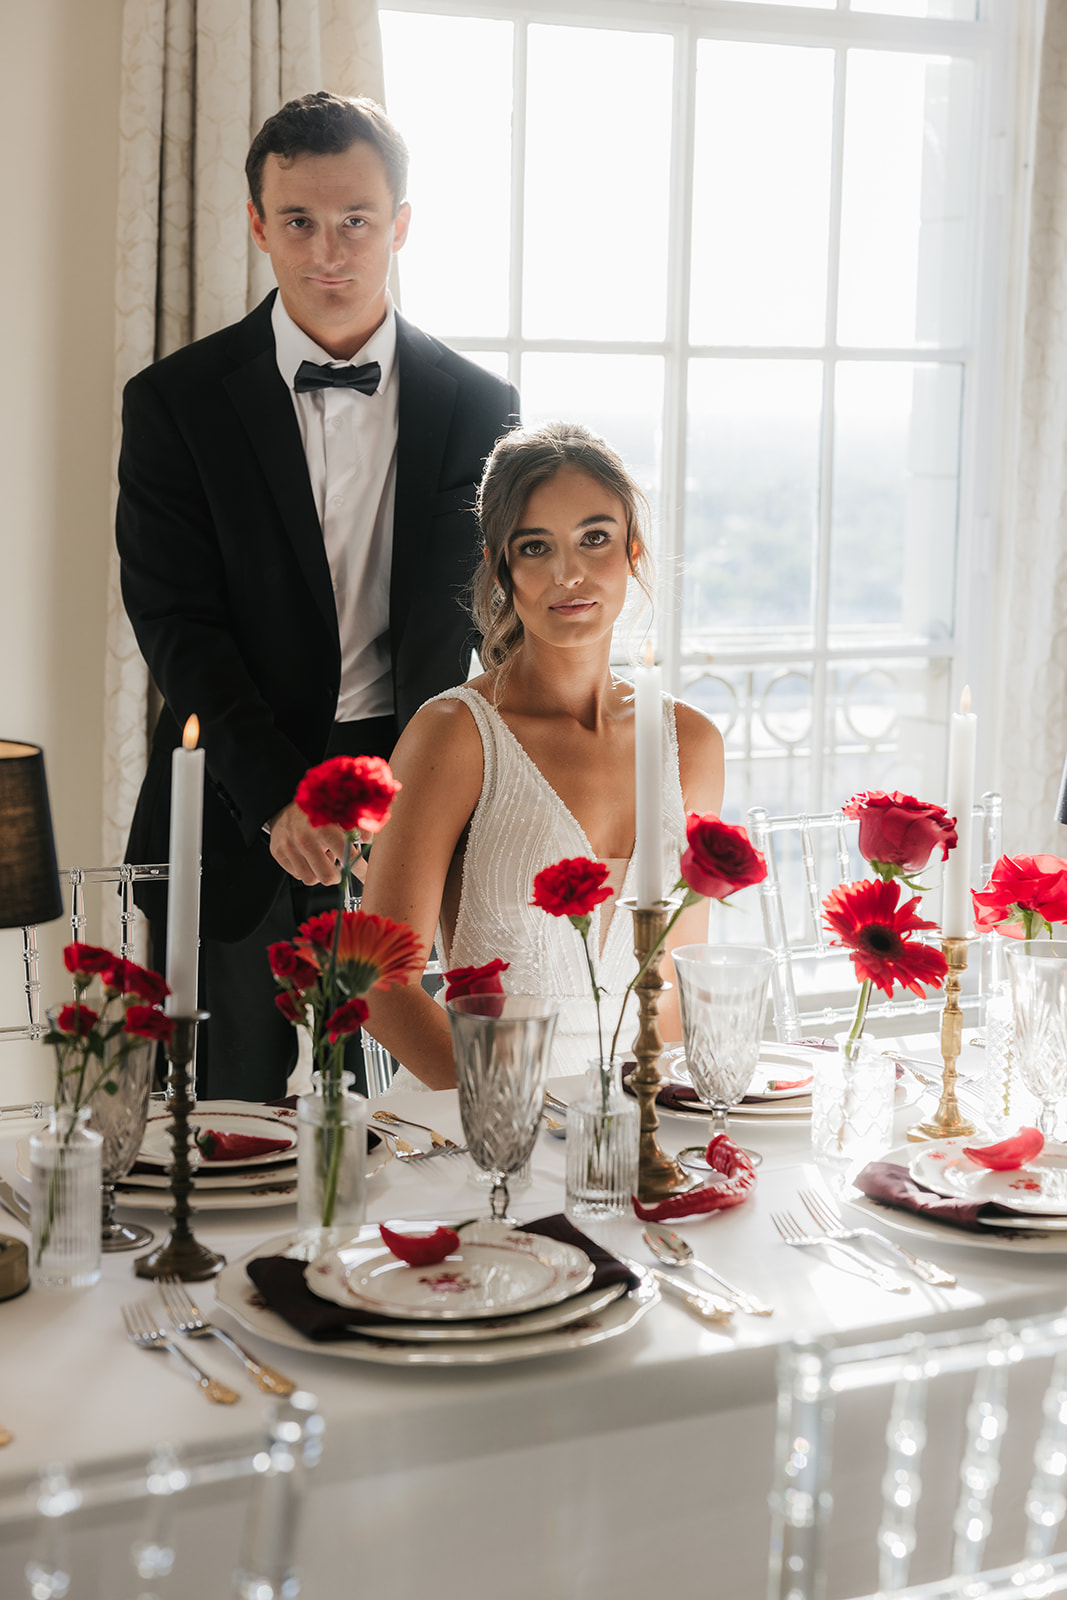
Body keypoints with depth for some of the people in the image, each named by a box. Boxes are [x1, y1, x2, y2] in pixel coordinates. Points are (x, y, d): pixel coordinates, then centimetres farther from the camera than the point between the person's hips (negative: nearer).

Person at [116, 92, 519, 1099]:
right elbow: (174, 621, -4)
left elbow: (458, 618, -2)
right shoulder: (175, 402, 1)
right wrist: (278, 797, -16)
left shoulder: (479, 408, 4)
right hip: (236, 824, -1)